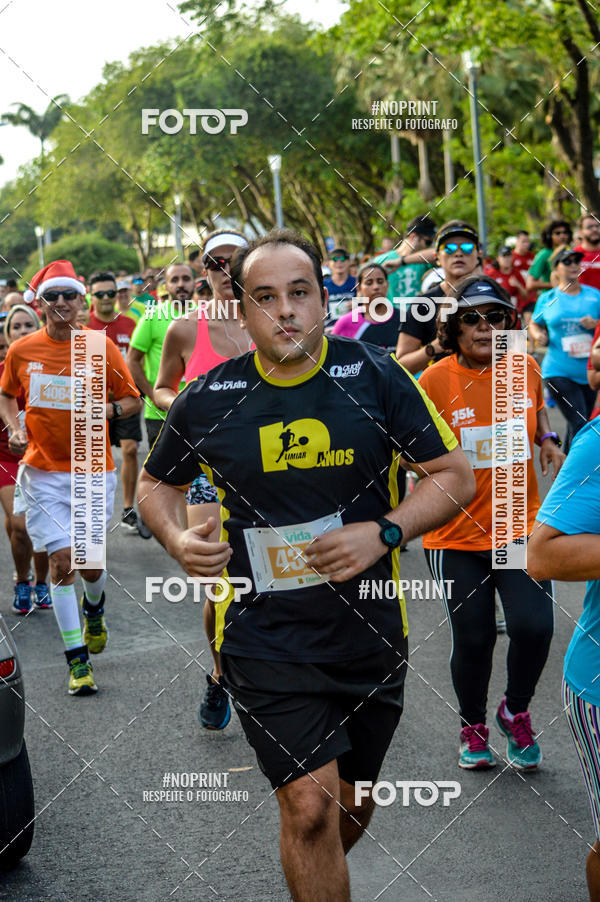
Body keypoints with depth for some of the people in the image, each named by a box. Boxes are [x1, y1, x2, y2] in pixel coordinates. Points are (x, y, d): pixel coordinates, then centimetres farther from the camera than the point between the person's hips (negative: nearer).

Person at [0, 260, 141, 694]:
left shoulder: (102, 348, -4)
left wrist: (108, 409, -17)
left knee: (90, 562, 6)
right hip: (43, 471, 0)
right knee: (61, 560, -6)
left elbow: (132, 399, 4)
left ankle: (94, 607, 44)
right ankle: (78, 662, 2)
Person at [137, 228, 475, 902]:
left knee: (351, 806, 18)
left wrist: (385, 532, -16)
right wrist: (176, 538, -6)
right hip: (265, 636, -2)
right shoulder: (208, 399, -3)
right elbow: (157, 482, 15)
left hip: (369, 634, 2)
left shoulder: (373, 375, -5)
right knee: (310, 804, -16)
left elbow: (454, 475, 0)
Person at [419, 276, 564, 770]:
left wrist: (547, 439, 5)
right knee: (472, 640, 5)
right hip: (457, 536, -2)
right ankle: (473, 726, 33)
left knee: (534, 627, -11)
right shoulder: (435, 380, -11)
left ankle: (516, 711, 20)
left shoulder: (525, 368, -1)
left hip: (522, 526, 2)